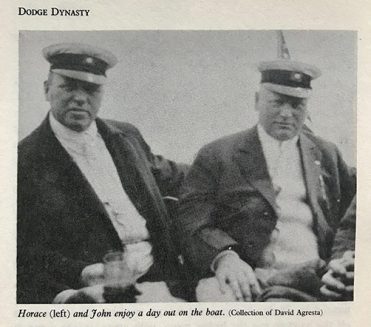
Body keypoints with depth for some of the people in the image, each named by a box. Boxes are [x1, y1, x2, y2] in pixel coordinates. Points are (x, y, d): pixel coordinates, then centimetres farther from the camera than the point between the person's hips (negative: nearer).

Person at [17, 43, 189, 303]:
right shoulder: (27, 160, -3)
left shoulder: (127, 137, 13)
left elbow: (169, 178, 27)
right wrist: (83, 274, -18)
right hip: (96, 291, -5)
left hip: (158, 279, 6)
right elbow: (28, 253, -5)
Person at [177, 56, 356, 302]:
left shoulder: (326, 155, 21)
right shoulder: (217, 155, 9)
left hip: (313, 279, 2)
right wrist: (224, 256, -20)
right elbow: (194, 223, 0)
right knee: (215, 293, -34)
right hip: (245, 280, -2)